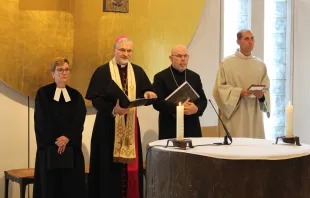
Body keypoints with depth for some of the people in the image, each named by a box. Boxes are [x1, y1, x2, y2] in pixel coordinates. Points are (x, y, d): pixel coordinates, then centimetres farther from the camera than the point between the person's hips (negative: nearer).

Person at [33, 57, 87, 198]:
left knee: (72, 186, 1)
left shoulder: (76, 96, 11)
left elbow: (79, 121, -1)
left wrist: (67, 138, -17)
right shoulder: (43, 93, 3)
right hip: (49, 148, -2)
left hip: (71, 148, 2)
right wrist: (55, 140, -14)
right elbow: (42, 121, -5)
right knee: (50, 186, -1)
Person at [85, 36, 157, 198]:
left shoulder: (138, 71, 8)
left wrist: (148, 94, -20)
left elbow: (145, 93, 4)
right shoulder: (102, 71, -5)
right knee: (110, 166, -1)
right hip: (108, 125, -4)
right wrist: (112, 110, -27)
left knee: (130, 165, 6)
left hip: (130, 124, 4)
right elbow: (96, 99, -11)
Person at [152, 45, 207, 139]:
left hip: (192, 128, 4)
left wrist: (197, 108, -11)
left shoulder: (195, 76, 13)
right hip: (170, 129, -3)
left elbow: (203, 100, 11)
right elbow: (157, 103, -8)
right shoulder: (161, 77, 0)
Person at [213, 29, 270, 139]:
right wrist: (240, 92, -15)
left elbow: (266, 89, 11)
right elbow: (219, 88, -3)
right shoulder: (226, 63, 0)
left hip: (254, 115, 3)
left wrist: (261, 95, -11)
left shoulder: (260, 64, 11)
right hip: (235, 116, -3)